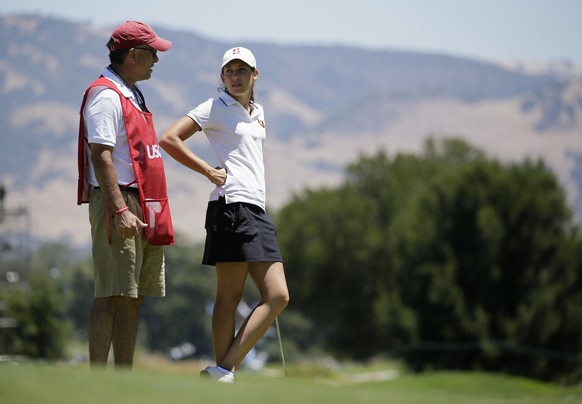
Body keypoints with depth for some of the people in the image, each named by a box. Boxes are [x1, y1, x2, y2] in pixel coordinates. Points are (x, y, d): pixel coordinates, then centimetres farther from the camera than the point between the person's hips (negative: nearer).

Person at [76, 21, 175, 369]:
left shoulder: (133, 96, 21)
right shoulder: (105, 95, -10)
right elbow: (101, 156, -18)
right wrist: (119, 210, -26)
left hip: (145, 207, 10)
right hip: (118, 202, -10)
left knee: (134, 297, 9)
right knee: (113, 296, -12)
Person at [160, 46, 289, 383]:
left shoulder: (258, 112, 20)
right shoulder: (216, 108, -2)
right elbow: (169, 139, -10)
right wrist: (209, 171, -9)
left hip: (257, 210, 8)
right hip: (232, 206, -8)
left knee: (277, 296, -2)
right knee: (229, 298, -11)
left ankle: (223, 371, -4)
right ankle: (224, 369, -11)